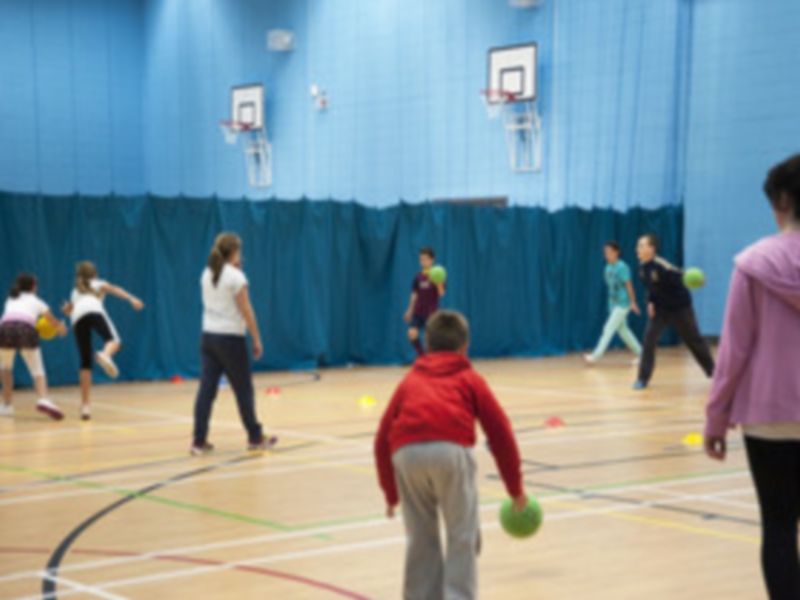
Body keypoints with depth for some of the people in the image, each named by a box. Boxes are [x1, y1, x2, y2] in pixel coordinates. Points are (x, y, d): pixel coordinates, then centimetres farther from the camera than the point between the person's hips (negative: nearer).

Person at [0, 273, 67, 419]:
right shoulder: (36, 301, 30)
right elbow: (54, 322, 44)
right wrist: (61, 328, 67)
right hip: (26, 330, -2)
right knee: (37, 370, 2)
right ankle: (43, 400, -24)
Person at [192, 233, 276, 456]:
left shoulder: (206, 275, 8)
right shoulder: (236, 277, -12)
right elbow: (246, 311, -13)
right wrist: (257, 339, -7)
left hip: (208, 336, 6)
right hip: (231, 338, -6)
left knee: (207, 388, 3)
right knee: (244, 389, 6)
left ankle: (199, 441, 0)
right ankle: (255, 438, 17)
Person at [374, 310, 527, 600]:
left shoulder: (410, 380, 33)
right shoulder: (470, 380, 27)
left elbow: (382, 439, 28)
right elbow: (501, 434, 21)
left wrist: (391, 493, 36)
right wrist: (516, 489, 29)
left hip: (406, 452, 2)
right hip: (451, 448, -2)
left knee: (421, 537, 18)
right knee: (462, 536, 10)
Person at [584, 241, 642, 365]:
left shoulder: (622, 267, -14)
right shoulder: (608, 268, 8)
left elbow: (628, 285, -14)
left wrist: (633, 302, -13)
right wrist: (610, 304, 16)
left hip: (623, 304, -8)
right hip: (614, 304, 8)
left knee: (609, 329, -11)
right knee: (623, 330, 12)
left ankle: (596, 355, -12)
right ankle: (640, 353, 22)